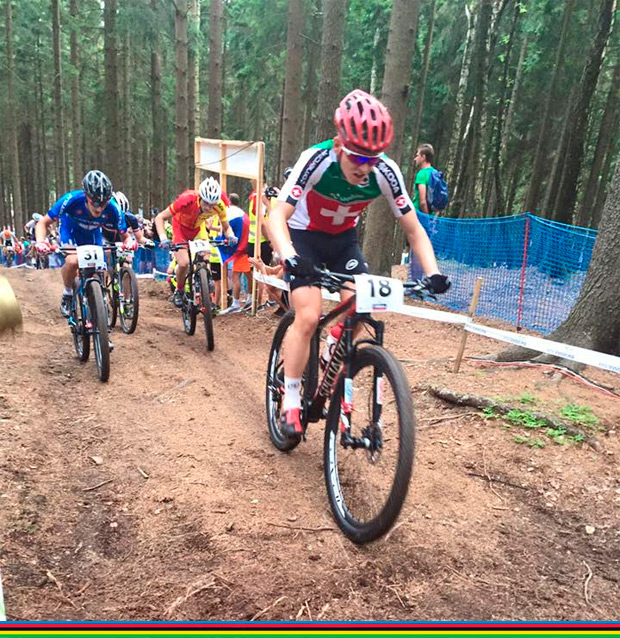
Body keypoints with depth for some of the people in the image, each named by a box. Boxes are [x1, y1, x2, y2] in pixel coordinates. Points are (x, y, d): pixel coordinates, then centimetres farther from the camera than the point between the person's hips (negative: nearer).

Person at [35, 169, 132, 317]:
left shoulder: (112, 208, -32)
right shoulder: (72, 200, -36)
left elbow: (125, 236, -21)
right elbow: (43, 223, -26)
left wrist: (129, 242, -45)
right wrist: (41, 241, -46)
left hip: (93, 234, 2)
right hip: (70, 230, -2)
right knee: (73, 261, -29)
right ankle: (67, 293, -1)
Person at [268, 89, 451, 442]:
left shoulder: (386, 172, -23)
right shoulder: (317, 160, -31)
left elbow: (414, 229, -16)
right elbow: (278, 216, -36)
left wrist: (433, 272, -31)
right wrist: (288, 256, -55)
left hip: (344, 239, 4)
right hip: (304, 235, -3)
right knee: (308, 317, -17)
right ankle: (291, 400, 0)